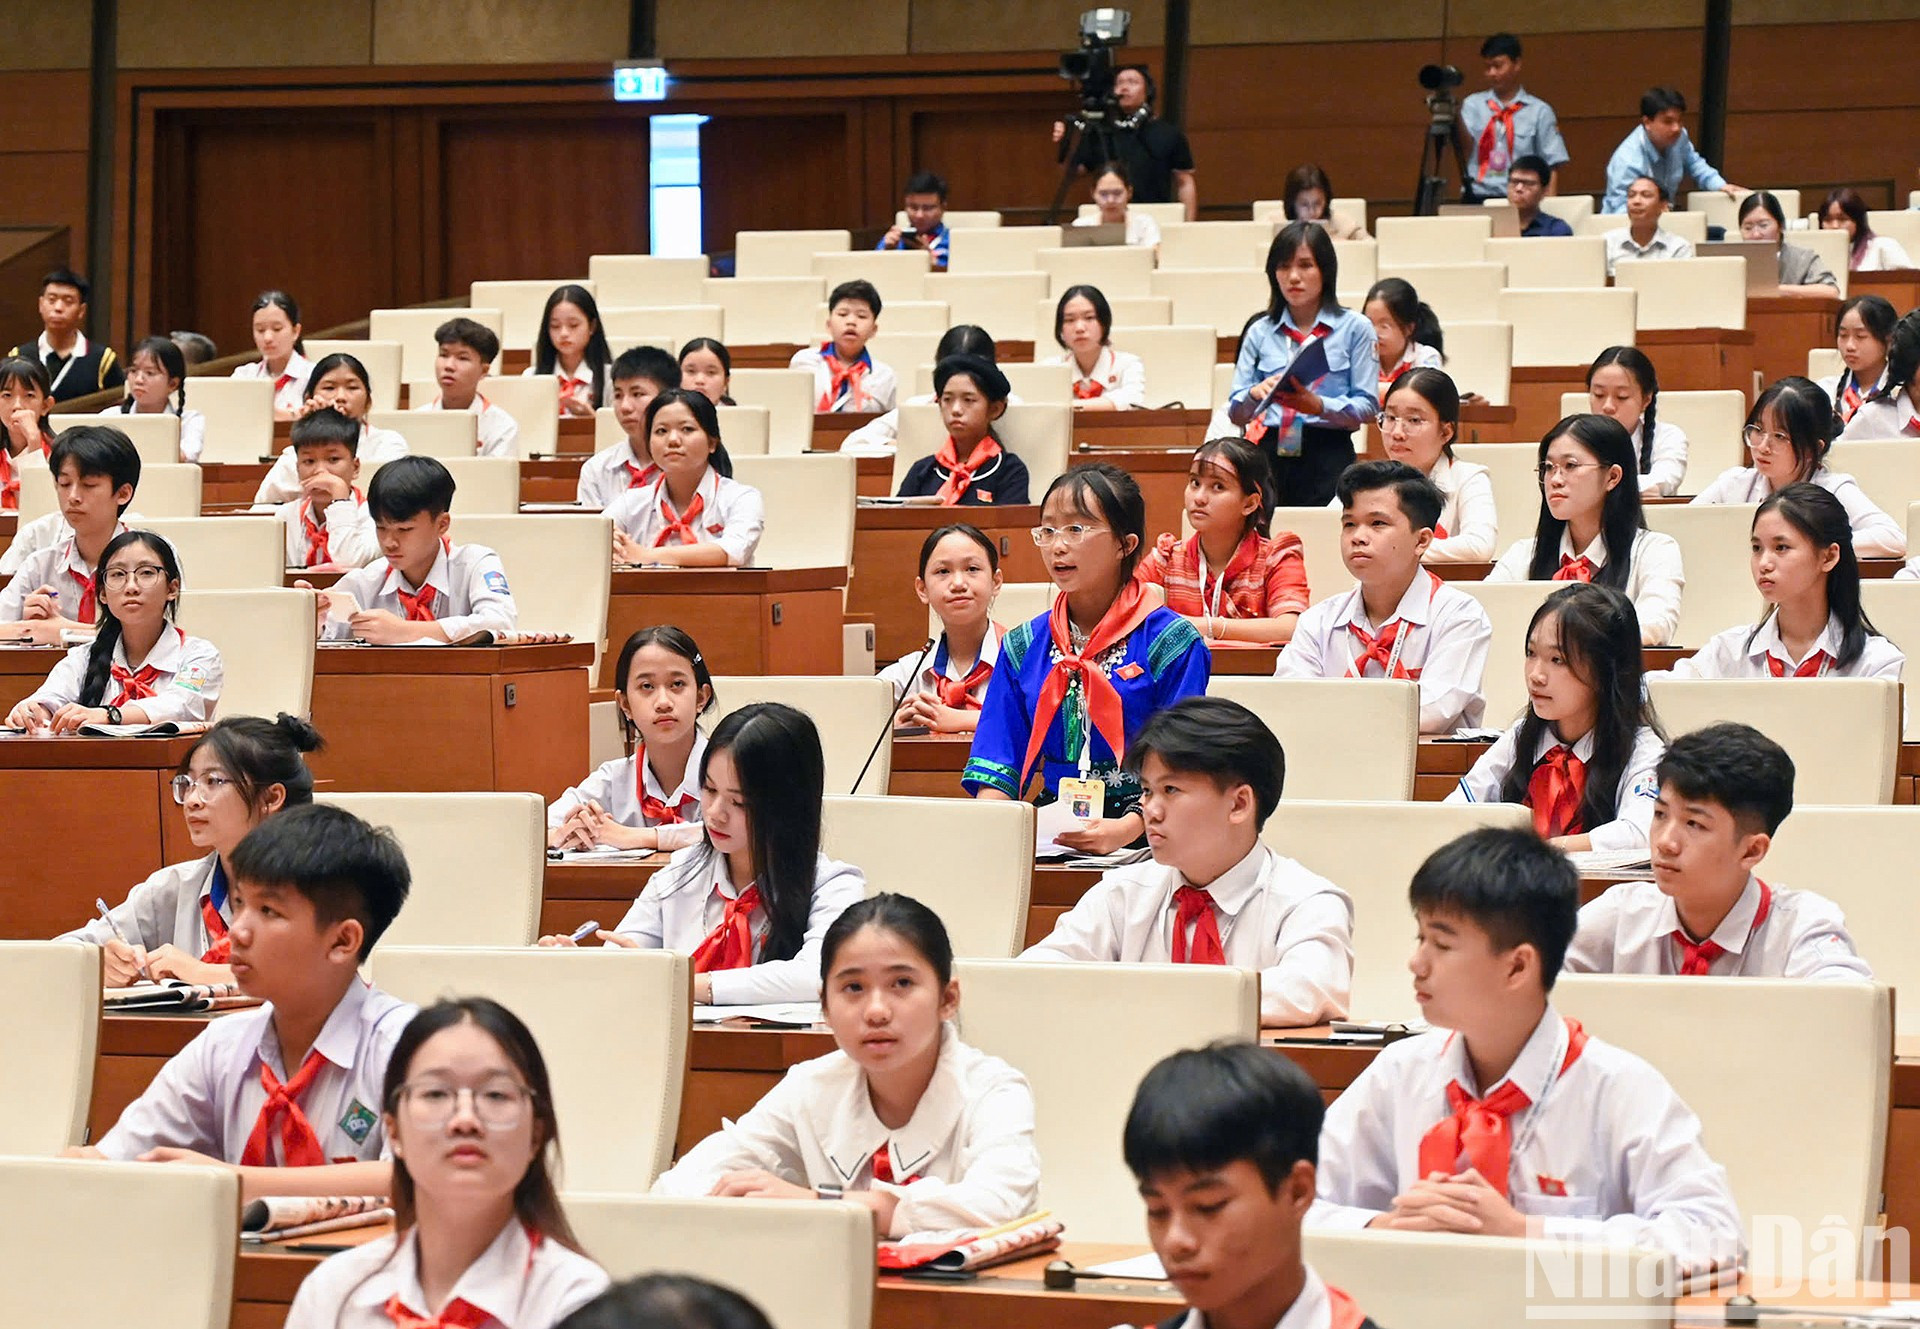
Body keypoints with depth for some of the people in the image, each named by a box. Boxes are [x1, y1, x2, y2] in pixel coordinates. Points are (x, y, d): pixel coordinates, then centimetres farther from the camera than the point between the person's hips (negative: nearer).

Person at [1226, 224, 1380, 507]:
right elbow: (1235, 413, 9)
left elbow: (1367, 406, -4)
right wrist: (1255, 394, -12)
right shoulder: (1260, 333, 13)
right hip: (1271, 455, 3)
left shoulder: (1355, 329, 5)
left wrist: (1319, 406, -20)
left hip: (1328, 455, -3)